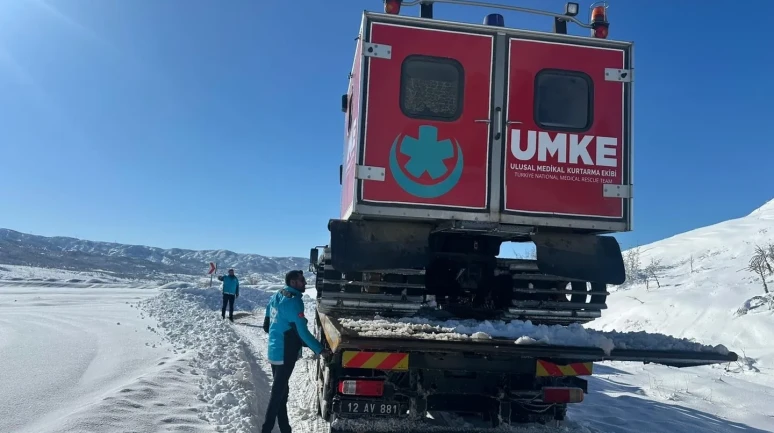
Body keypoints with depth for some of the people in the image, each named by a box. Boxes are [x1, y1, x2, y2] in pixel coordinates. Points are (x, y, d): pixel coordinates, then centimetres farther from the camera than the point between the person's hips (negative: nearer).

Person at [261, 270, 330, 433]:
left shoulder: (276, 297, 7)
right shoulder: (294, 301, -19)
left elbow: (266, 325, 15)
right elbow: (303, 332, -21)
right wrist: (320, 350, -14)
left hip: (274, 350, 9)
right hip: (285, 354, -9)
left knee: (280, 389, 15)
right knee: (279, 391, 0)